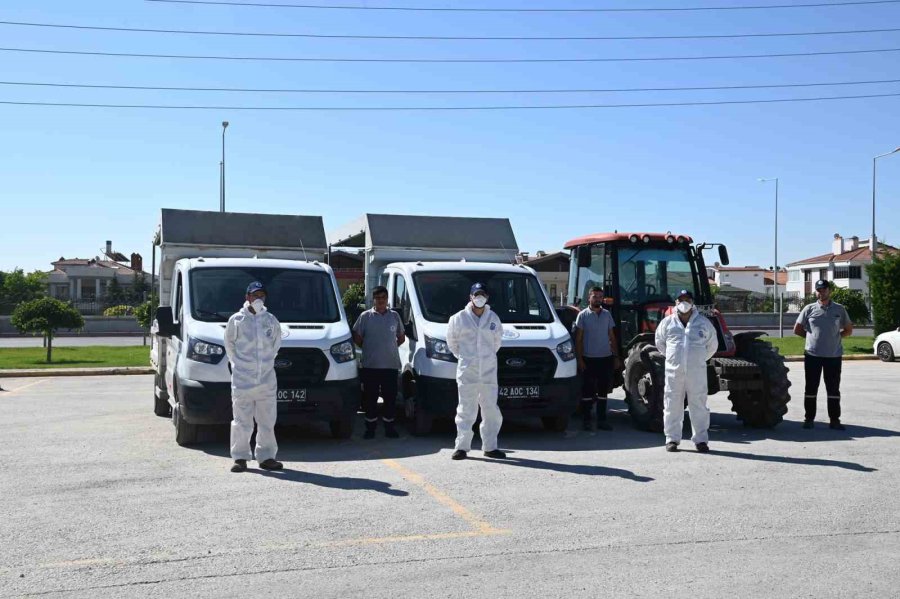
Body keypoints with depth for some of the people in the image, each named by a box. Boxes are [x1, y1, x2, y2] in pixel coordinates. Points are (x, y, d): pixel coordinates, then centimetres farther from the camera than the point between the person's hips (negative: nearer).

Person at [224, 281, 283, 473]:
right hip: (242, 379, -3)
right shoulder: (237, 320, 0)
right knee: (242, 421, -1)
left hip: (267, 379, 3)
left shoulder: (271, 320, 7)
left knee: (267, 421, 6)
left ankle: (266, 457, 14)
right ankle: (240, 457, 7)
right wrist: (237, 363, 7)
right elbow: (229, 344, 10)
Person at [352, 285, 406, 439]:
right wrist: (369, 349, 6)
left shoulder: (394, 316, 9)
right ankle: (370, 427, 12)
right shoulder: (365, 316, 2)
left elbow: (401, 338, 18)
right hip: (370, 365, -1)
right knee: (370, 398, 2)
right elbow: (357, 338, 6)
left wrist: (389, 347, 10)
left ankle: (389, 427, 13)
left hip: (391, 365, 2)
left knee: (390, 398, 3)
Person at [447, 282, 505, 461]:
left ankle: (490, 447, 14)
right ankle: (462, 446, 4)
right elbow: (451, 341, 11)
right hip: (467, 372, -3)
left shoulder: (493, 318, 8)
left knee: (491, 411, 5)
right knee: (466, 411, -2)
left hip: (489, 372, 3)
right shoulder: (459, 318, -1)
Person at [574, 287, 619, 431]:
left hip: (605, 358, 4)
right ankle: (585, 420, 8)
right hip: (589, 359, -4)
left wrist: (616, 356, 6)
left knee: (603, 391, 8)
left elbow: (612, 337, 12)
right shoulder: (583, 315, -2)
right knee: (587, 391, 1)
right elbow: (578, 339, -3)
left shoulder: (607, 314, 9)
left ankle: (601, 420, 15)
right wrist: (579, 359, -9)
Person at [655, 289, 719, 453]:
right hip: (674, 371, 0)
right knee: (672, 405, 3)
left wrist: (700, 359, 11)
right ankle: (672, 439, 12)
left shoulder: (703, 322, 5)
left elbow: (712, 345, 15)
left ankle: (701, 439, 10)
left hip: (697, 371, 0)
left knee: (699, 405, 3)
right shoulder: (667, 322, 5)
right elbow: (660, 343, 18)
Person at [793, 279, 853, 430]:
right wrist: (812, 336, 3)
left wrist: (834, 337, 0)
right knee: (811, 388, 6)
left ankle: (834, 420, 11)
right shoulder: (809, 309, 3)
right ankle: (809, 418, 13)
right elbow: (797, 329, 9)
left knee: (833, 388, 5)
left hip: (834, 355, 0)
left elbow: (848, 330, 12)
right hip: (812, 355, 0)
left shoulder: (839, 309, 5)